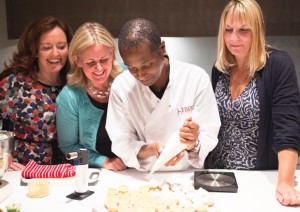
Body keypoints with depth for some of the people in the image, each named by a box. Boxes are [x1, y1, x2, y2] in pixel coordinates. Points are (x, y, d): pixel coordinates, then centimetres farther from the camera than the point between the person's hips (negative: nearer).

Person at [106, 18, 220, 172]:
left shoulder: (197, 78, -13)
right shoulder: (121, 86, -9)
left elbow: (209, 137, -10)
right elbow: (122, 143, -8)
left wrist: (194, 145, -31)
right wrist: (150, 150, -27)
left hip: (187, 176, 0)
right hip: (141, 179, 0)